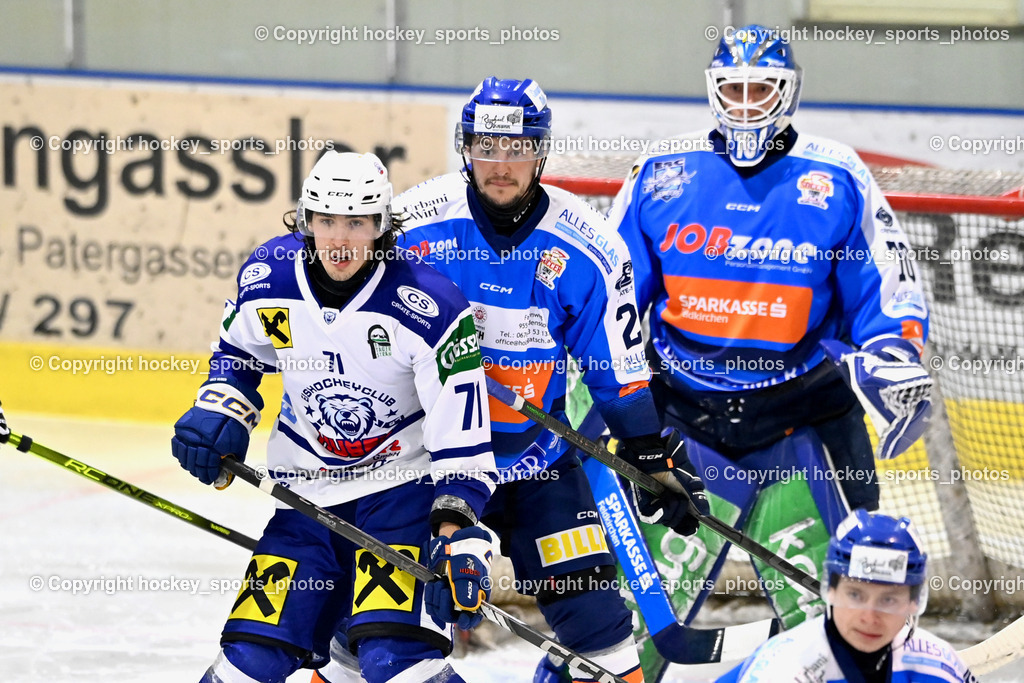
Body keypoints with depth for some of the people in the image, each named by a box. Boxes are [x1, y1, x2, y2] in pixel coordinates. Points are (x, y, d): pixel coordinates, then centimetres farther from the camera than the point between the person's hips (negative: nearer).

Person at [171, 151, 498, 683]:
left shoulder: (427, 308, -21)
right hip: (310, 489, 4)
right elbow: (238, 350, 15)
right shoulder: (268, 276, -8)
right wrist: (218, 413, -3)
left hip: (406, 484, -4)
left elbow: (461, 437, -18)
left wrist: (456, 534, -26)